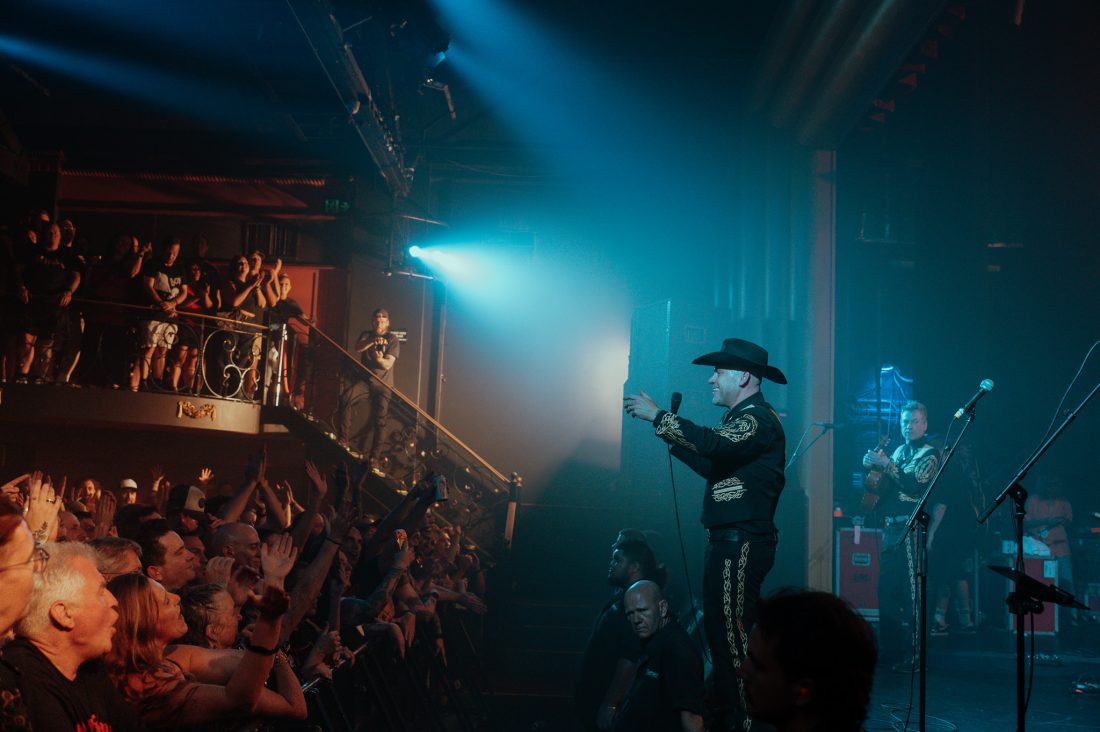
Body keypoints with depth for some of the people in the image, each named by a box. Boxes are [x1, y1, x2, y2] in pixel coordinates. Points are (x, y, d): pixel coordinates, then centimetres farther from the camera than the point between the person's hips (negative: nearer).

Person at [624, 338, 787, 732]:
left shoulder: (758, 417, -13)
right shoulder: (742, 417, 20)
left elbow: (715, 444, -30)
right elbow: (714, 465, 25)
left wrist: (657, 416, -22)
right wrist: (674, 439, 17)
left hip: (741, 546, -11)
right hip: (726, 541, 11)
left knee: (731, 633, -10)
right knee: (719, 630, 14)